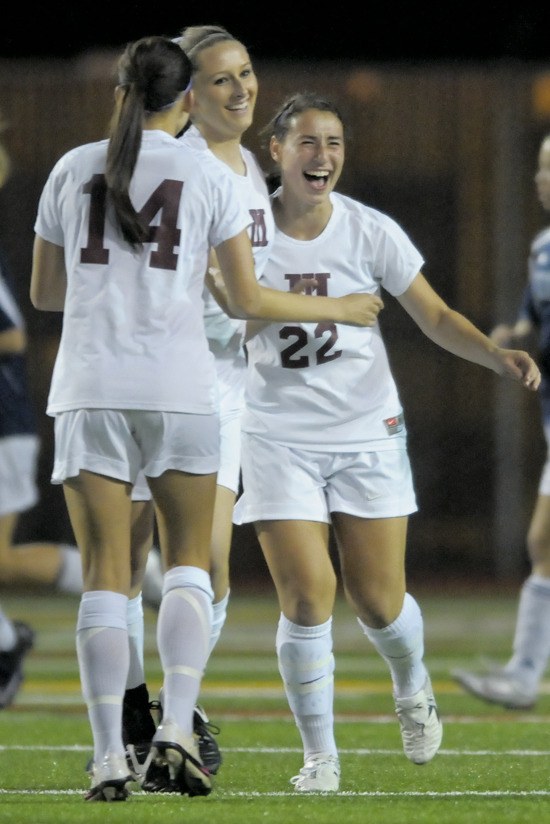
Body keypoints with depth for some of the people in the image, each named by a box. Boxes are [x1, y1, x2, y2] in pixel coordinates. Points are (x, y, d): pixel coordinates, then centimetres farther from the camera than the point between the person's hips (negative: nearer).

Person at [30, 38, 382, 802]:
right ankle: (177, 729, -6)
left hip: (90, 387, 1)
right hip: (177, 387, -1)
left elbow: (43, 292, 15)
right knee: (188, 562, 12)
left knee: (106, 575, 2)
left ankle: (109, 756, -7)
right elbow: (248, 299, 2)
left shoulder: (72, 169, 8)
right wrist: (335, 309, 19)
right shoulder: (207, 176, 1)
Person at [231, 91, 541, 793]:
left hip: (367, 433, 1)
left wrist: (497, 355, -17)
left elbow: (435, 317, -2)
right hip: (279, 438, -1)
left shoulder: (370, 232, -5)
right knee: (307, 600, -11)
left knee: (378, 603, 2)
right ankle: (319, 755, 4)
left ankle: (412, 688, 37)